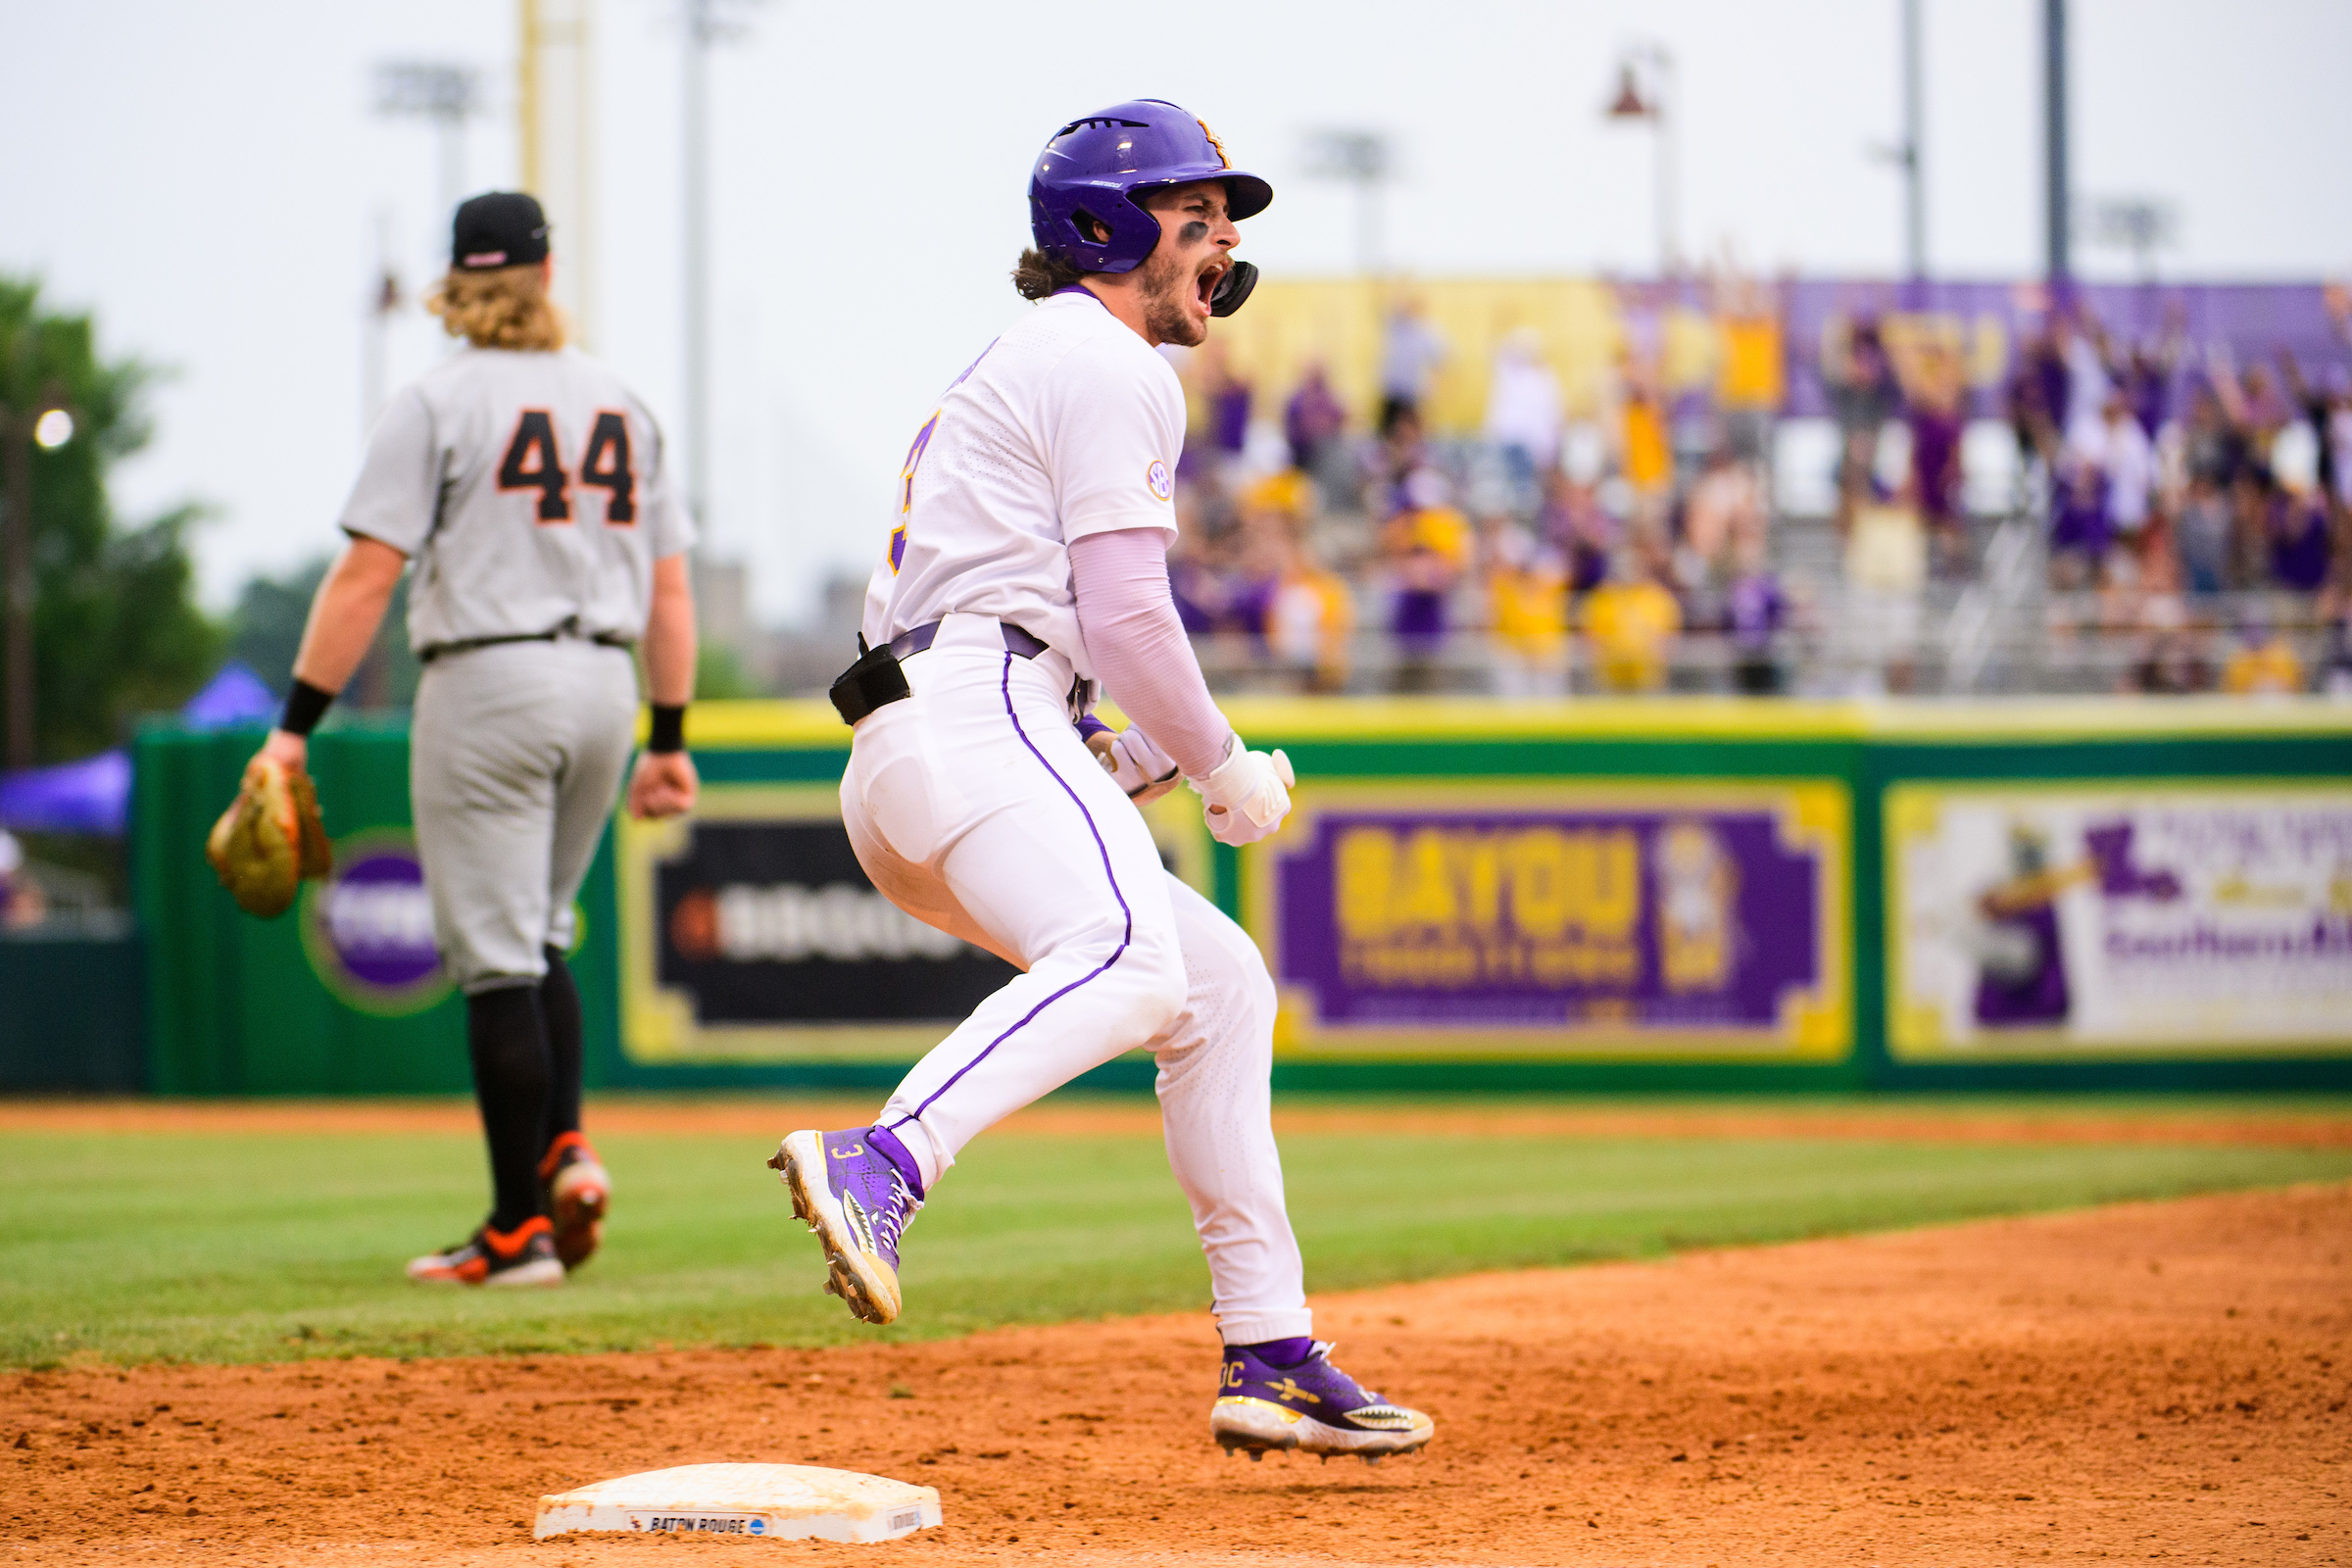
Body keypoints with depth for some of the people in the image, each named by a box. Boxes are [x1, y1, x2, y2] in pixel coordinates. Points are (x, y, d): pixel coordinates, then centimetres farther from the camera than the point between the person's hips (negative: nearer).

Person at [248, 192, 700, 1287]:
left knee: (496, 956, -3)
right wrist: (671, 737, 17)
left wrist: (296, 724, -9)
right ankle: (565, 1149, 2)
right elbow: (669, 589, 12)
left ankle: (519, 1228, -3)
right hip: (605, 686, 5)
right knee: (537, 938, 21)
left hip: (488, 682, -5)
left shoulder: (437, 404, -5)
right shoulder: (622, 405, 11)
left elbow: (366, 574, -11)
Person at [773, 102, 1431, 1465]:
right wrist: (1223, 768, 2)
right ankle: (880, 1165, -53)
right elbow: (1126, 610, -10)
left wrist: (1144, 759, 21)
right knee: (1128, 961, -33)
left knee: (1221, 983, 16)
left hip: (900, 782, 10)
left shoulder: (1020, 369, 32)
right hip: (977, 719, -10)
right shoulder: (1109, 368, 0)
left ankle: (1273, 1362, 13)